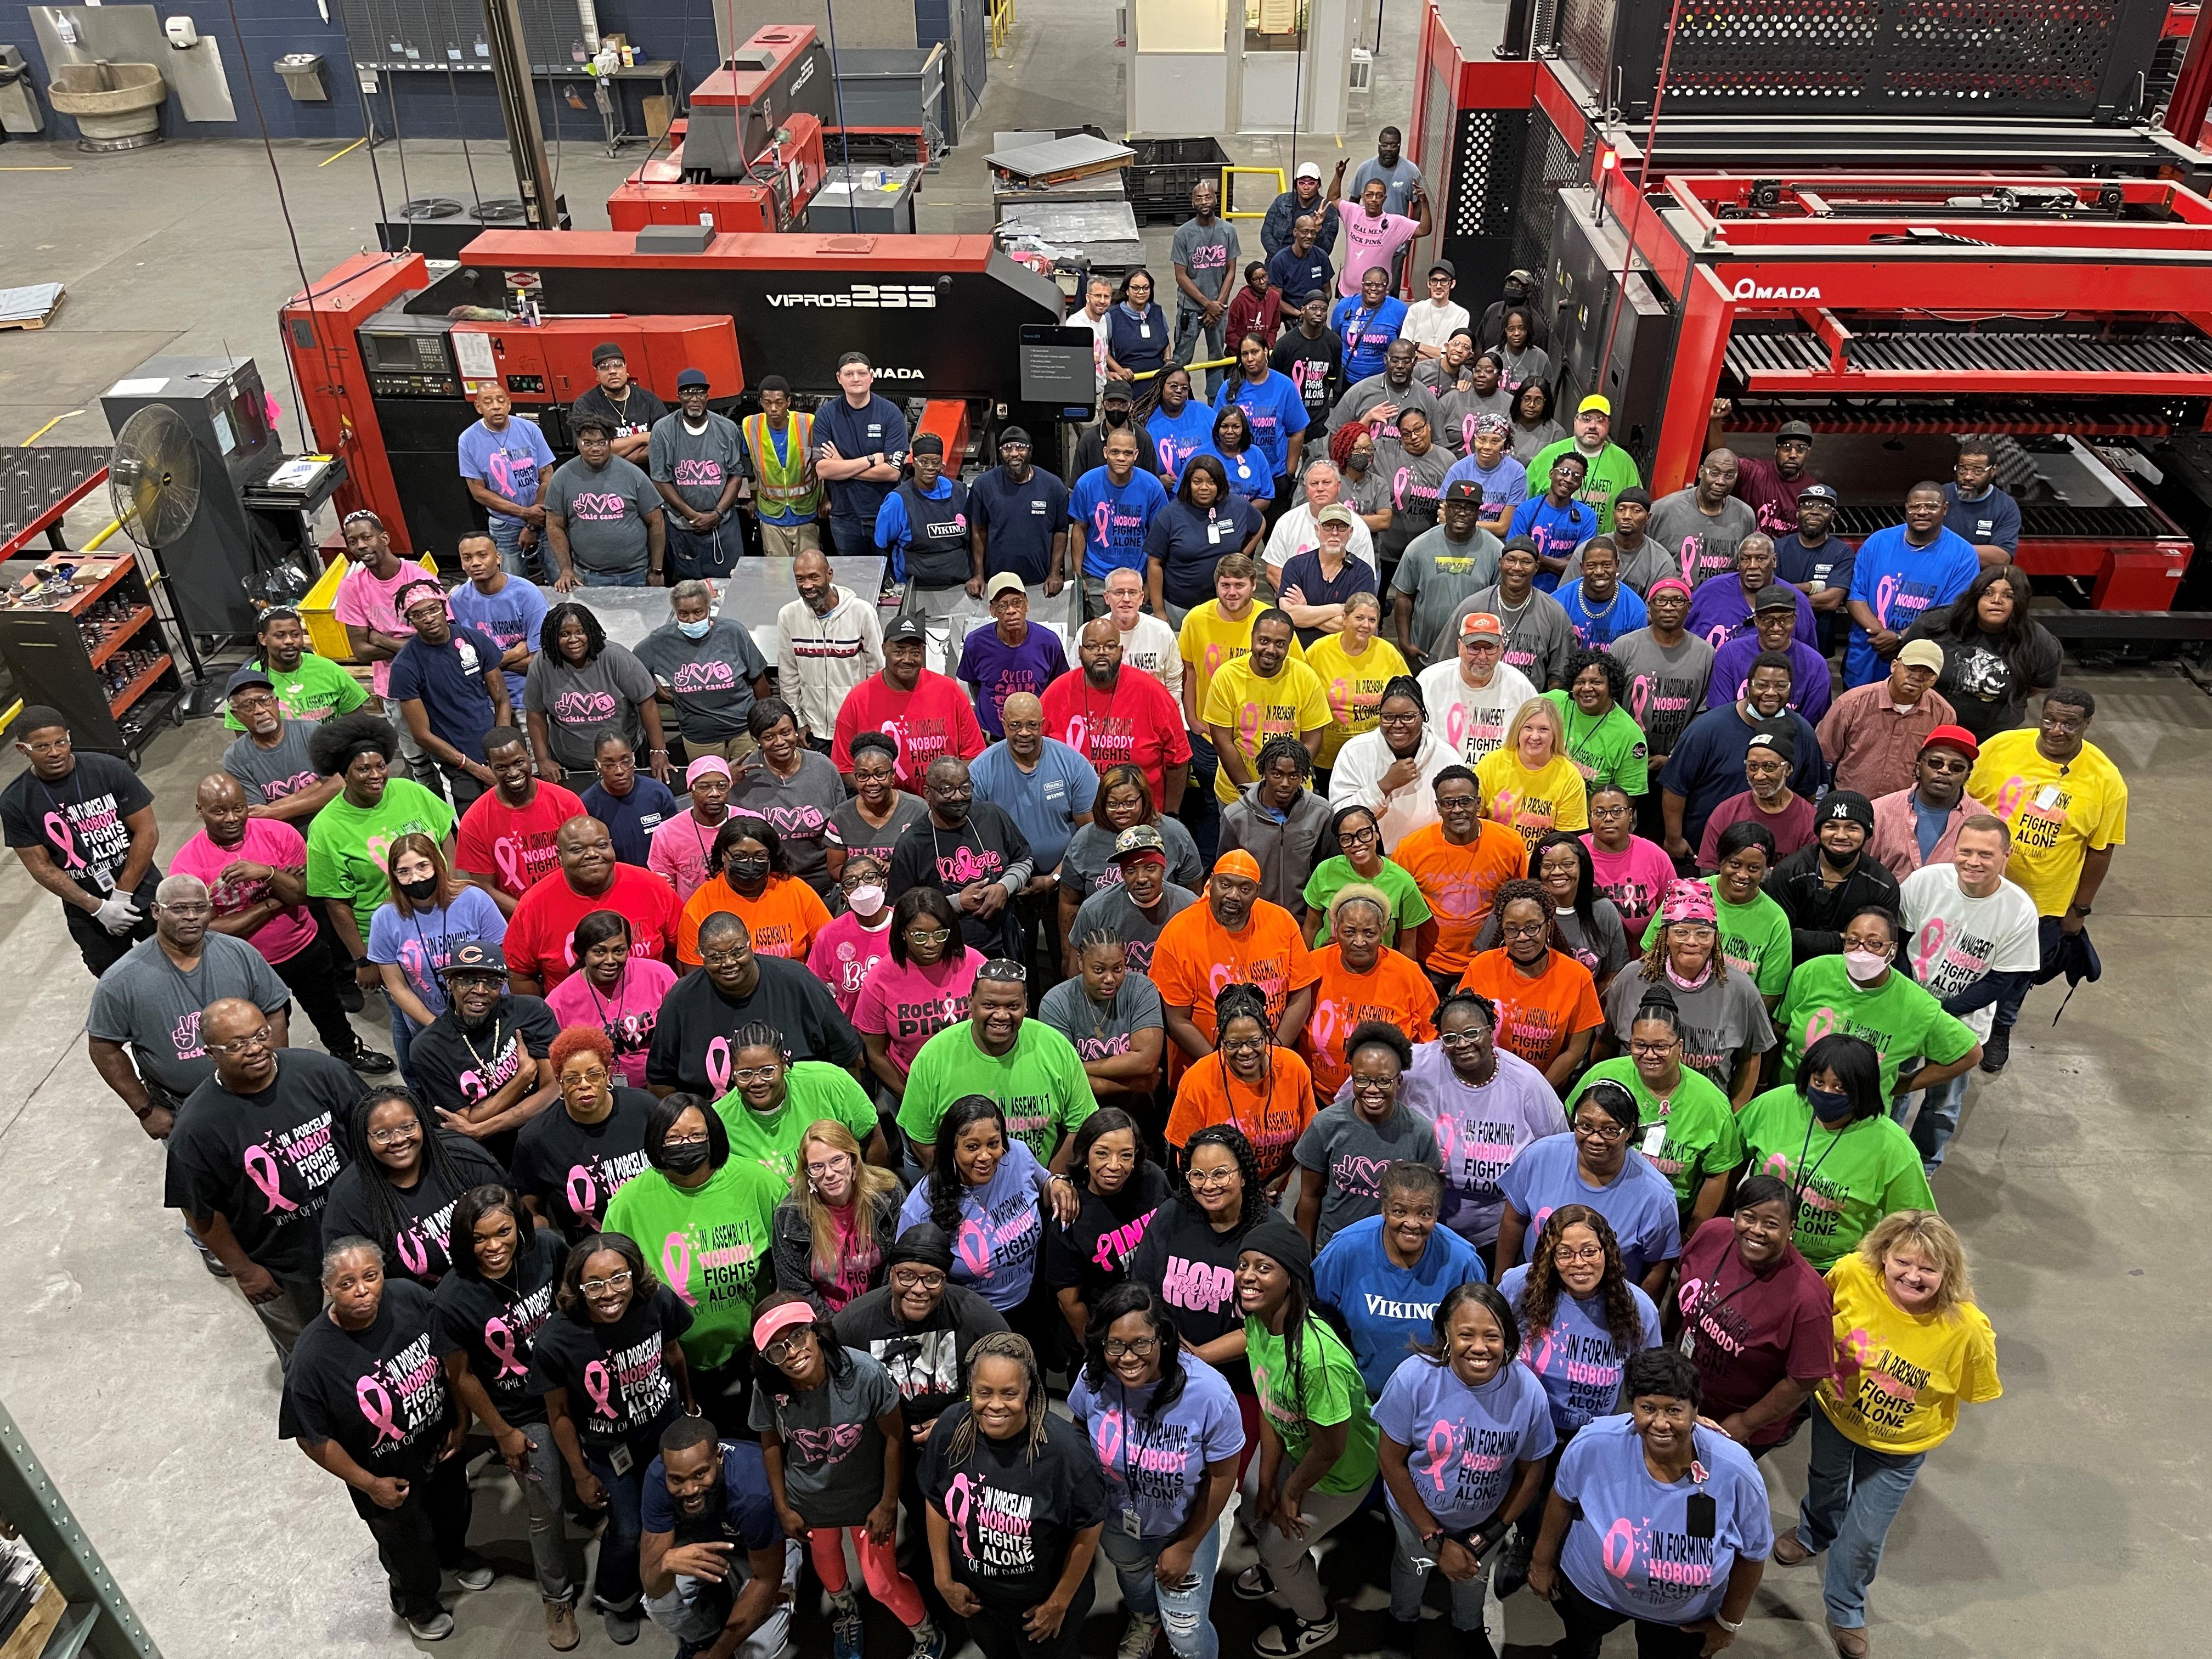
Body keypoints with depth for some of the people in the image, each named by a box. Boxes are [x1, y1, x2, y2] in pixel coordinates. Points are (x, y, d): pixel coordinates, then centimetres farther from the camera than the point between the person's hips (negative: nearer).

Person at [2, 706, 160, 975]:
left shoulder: (109, 770, -12)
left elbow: (147, 832, -11)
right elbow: (42, 867, -6)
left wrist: (122, 894, -13)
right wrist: (99, 907, -14)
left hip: (143, 894, -1)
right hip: (87, 912, 1)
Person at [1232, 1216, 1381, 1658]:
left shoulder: (1317, 1358, -44)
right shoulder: (1257, 1320, -20)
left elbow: (1329, 1449, -29)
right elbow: (1268, 1406, -6)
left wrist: (1291, 1495, -12)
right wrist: (1265, 1482, -2)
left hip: (1339, 1472, -6)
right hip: (1289, 1444, 7)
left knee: (1277, 1544, 12)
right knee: (1255, 1512, 25)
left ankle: (1316, 1621, 44)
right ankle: (1284, 1571, 59)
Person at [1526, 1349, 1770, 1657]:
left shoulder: (1736, 1474, -31)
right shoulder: (1595, 1445, -32)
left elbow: (1753, 1554, -11)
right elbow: (1563, 1498, -10)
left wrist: (1729, 1621, 0)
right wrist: (1542, 1562, 2)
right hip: (1590, 1588, 1)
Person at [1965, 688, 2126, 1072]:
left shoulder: (2107, 781, -14)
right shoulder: (2002, 747, -14)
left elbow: (2099, 851, -6)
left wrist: (2080, 910, 0)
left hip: (2043, 902, 0)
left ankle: (2000, 1028, 48)